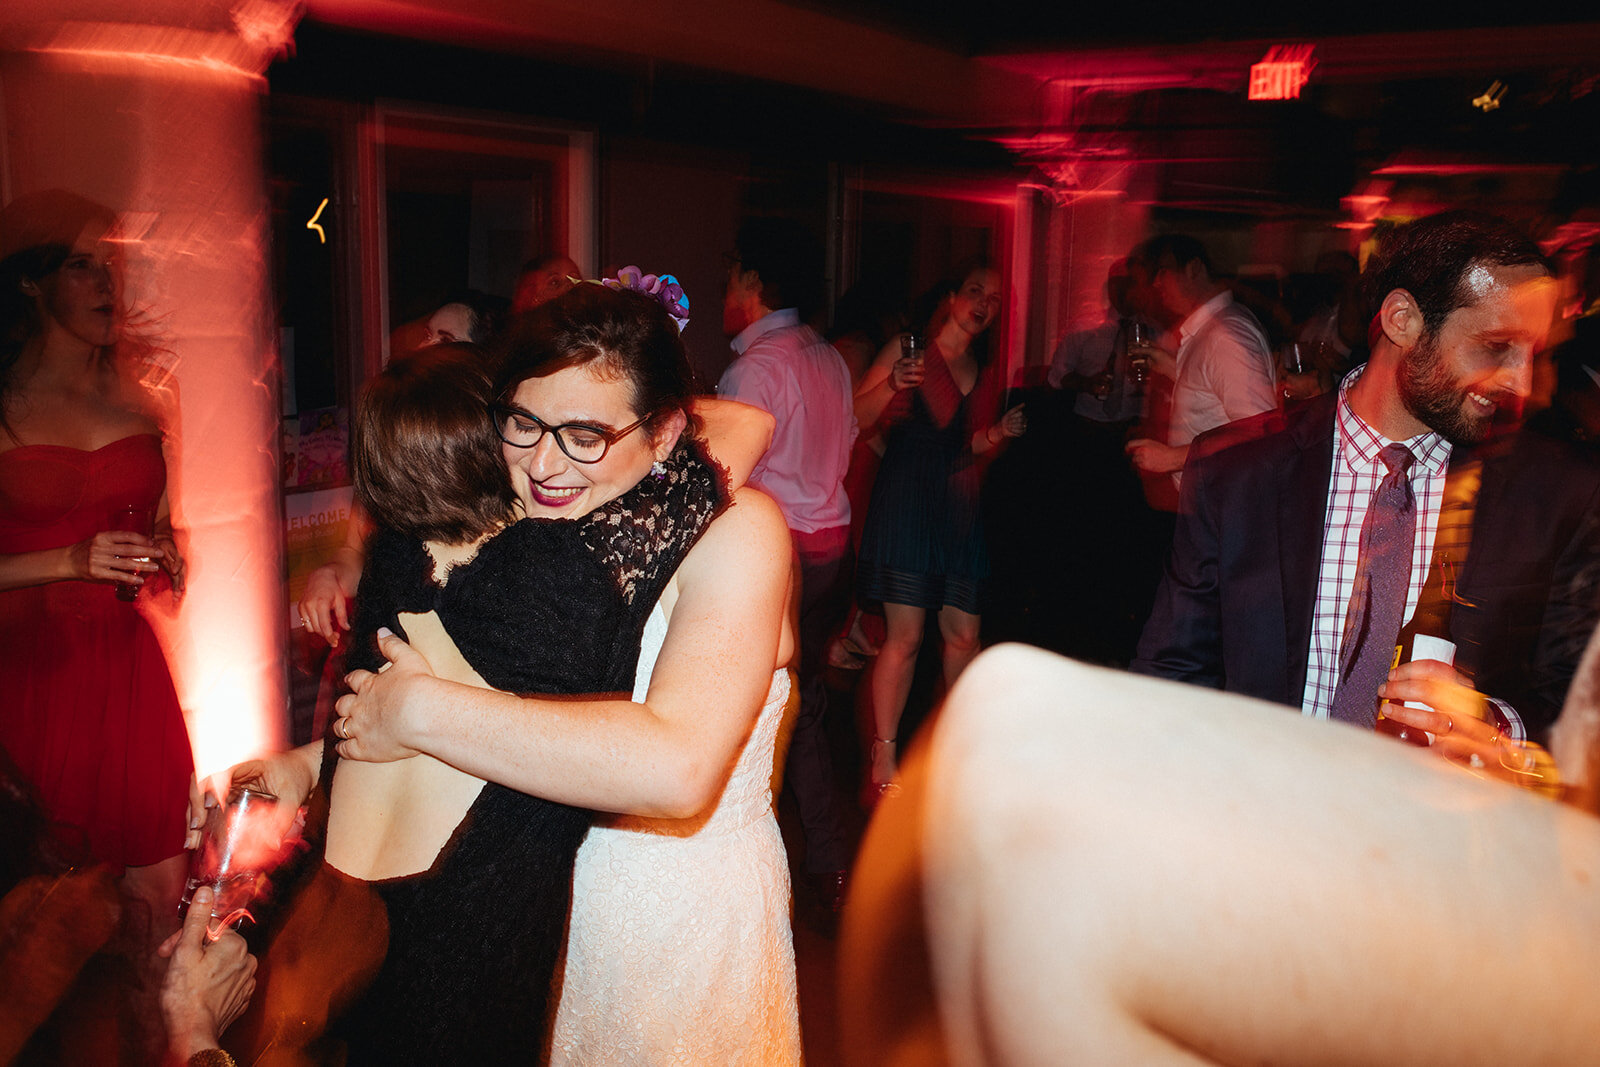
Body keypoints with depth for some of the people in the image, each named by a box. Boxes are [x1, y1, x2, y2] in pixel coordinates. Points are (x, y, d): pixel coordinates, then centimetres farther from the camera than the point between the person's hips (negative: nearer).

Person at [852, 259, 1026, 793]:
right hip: (905, 500, -5)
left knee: (964, 635, 5)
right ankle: (884, 756, 5)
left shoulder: (988, 370, 14)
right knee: (904, 636, -7)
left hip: (960, 503, 5)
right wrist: (892, 385, -20)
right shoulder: (907, 349, -1)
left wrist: (998, 434, 2)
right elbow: (856, 420, -4)